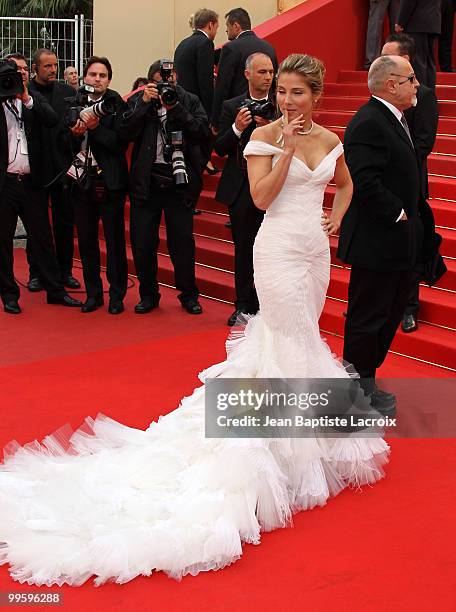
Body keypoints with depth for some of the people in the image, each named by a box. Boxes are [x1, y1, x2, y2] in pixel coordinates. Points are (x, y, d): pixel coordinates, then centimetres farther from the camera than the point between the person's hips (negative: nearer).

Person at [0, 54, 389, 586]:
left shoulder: (329, 140, 9)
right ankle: (304, 441, 7)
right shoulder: (264, 137, -7)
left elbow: (345, 184, 26)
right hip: (279, 248, -6)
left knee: (293, 338, 13)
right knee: (297, 343, -4)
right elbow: (262, 198, -14)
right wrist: (287, 151, -20)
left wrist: (336, 219, 11)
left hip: (315, 248, 6)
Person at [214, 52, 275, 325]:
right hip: (241, 189, 1)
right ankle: (244, 306, 19)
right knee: (244, 250, 8)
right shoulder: (232, 107, 4)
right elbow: (220, 149, 1)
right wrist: (237, 128, -16)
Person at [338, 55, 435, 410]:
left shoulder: (394, 119, 14)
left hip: (399, 242, 11)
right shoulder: (368, 123, -19)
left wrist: (417, 221, 11)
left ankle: (364, 383, 31)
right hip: (377, 243, -11)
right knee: (368, 318, 3)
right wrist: (399, 215, -19)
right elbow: (364, 181, -28)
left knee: (391, 314, 18)